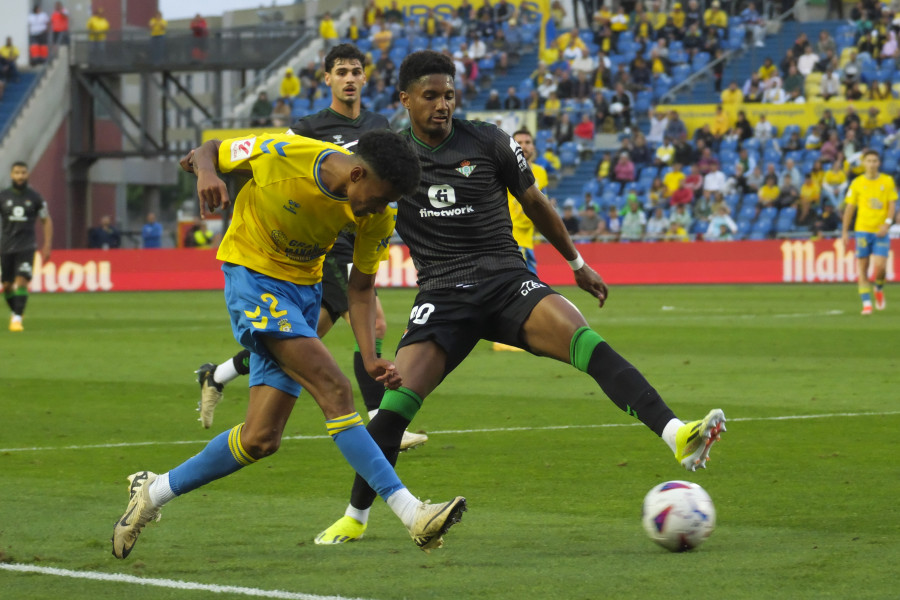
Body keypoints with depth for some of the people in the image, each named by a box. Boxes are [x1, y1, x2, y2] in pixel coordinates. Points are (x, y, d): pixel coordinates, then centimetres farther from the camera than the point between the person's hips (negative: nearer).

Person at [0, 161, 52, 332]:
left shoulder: (34, 197, 2)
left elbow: (46, 221, 11)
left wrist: (47, 246, 4)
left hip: (26, 247, -2)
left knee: (21, 282, -16)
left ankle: (17, 319, -16)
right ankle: (14, 312, 31)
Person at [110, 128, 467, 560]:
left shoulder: (376, 216, -10)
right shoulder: (280, 155, -23)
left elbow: (360, 288, 2)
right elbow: (212, 150, -5)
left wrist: (371, 358, -11)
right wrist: (205, 171, -29)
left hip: (304, 289, 6)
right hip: (253, 275, -6)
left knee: (261, 438, -1)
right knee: (333, 389, -22)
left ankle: (154, 491, 18)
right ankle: (410, 512, -25)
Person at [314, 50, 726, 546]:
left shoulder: (488, 143, 3)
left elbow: (534, 202, 17)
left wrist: (577, 264, 25)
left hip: (507, 280, 0)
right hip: (442, 295, 0)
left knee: (585, 341, -28)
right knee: (397, 401, -16)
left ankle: (676, 435, -41)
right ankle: (354, 517, 5)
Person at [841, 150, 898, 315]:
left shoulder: (888, 181, 3)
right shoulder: (857, 183, 3)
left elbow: (892, 205, 2)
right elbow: (849, 208, 6)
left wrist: (887, 223, -14)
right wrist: (845, 232, 3)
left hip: (881, 231, 0)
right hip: (862, 229, 0)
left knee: (880, 267, -10)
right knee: (862, 268, -3)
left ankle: (879, 289, 21)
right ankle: (866, 303, 2)